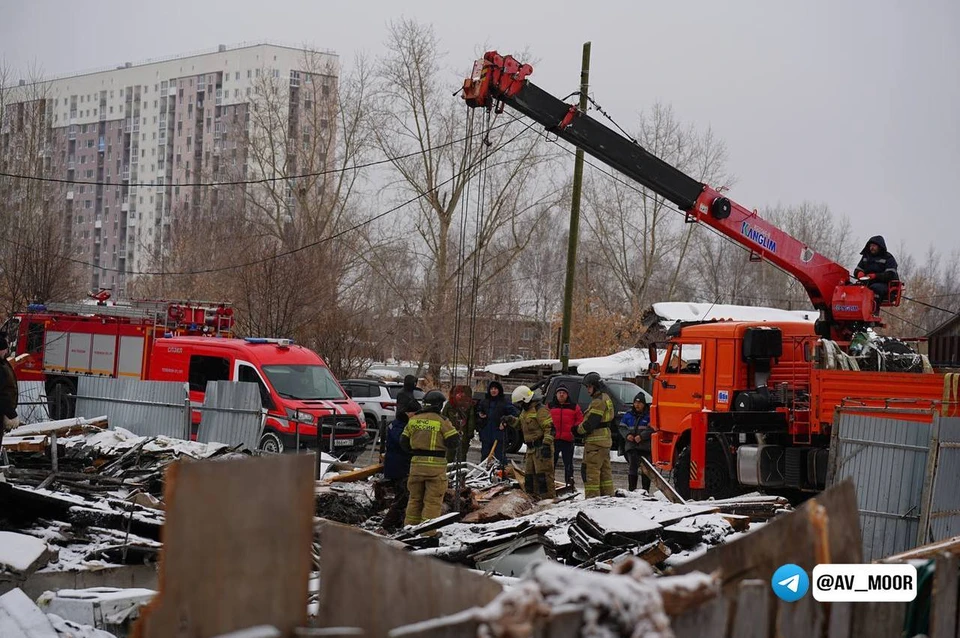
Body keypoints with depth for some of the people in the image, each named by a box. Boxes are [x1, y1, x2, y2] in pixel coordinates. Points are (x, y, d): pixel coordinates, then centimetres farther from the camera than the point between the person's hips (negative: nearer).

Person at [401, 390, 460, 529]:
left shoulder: (413, 420, 6)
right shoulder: (442, 421, -10)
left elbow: (403, 442, 11)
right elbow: (453, 442, -11)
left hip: (416, 464, 5)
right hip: (436, 464, -5)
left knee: (415, 498, 16)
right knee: (433, 501, 1)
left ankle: (410, 527, 20)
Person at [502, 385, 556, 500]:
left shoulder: (540, 410, -13)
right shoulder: (525, 410, 18)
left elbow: (550, 428, -18)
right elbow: (520, 424, 32)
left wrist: (546, 444, -25)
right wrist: (510, 420, 13)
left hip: (541, 447, -10)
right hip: (531, 448, 10)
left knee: (543, 473, -11)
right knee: (529, 473, 12)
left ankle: (549, 497, -10)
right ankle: (533, 496, 19)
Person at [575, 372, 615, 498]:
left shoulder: (598, 401, -16)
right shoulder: (606, 399, 17)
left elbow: (590, 423, -21)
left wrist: (579, 429, -5)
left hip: (595, 440, -10)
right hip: (605, 440, 10)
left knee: (591, 469, -9)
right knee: (605, 470, 15)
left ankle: (592, 496, -12)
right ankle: (607, 494, 21)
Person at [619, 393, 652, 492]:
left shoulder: (649, 415, 1)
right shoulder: (628, 415, 14)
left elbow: (651, 429, -8)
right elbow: (622, 428, 15)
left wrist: (641, 436, -20)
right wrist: (627, 435, -5)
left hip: (645, 446, -2)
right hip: (631, 446, 2)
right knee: (632, 467, -6)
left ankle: (645, 490, 7)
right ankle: (631, 490, -3)